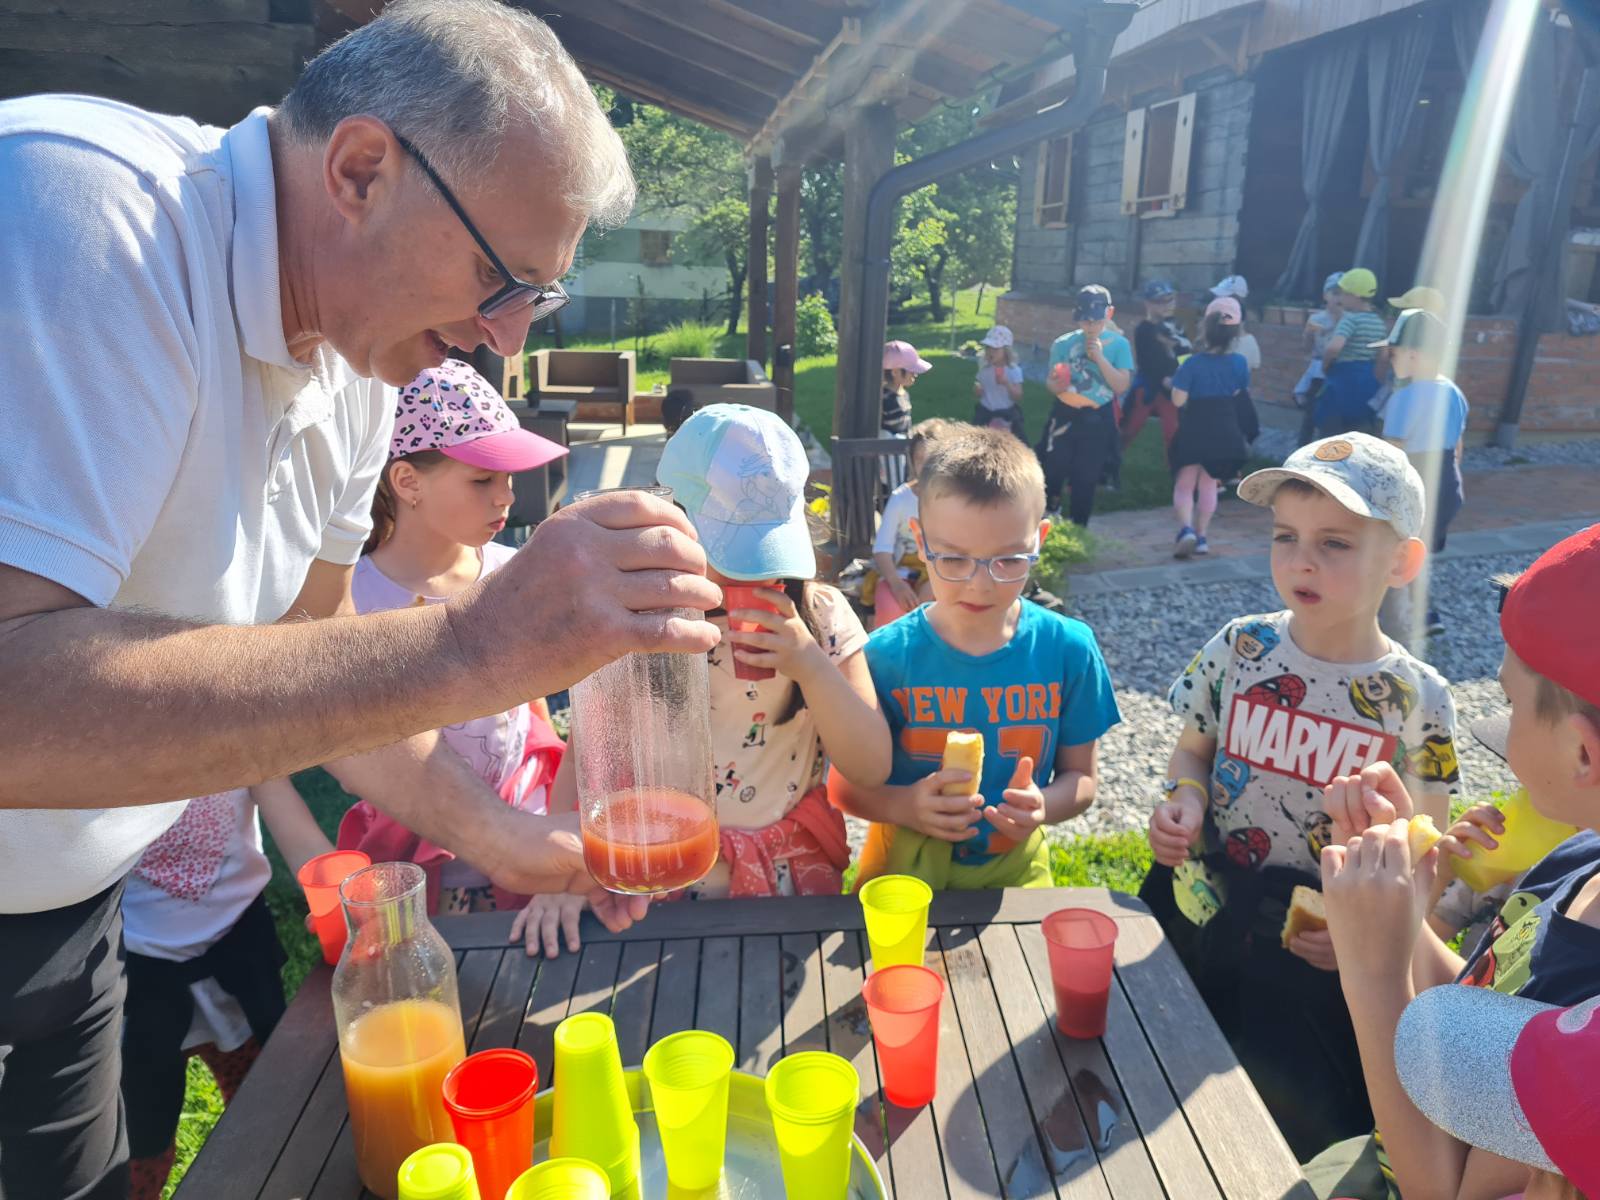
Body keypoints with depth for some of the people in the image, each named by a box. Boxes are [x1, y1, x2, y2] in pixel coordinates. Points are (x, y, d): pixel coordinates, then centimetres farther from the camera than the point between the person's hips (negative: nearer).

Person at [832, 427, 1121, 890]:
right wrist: (904, 805, -24)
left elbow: (1080, 776, 3)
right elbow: (846, 784, -4)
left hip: (1013, 865, 3)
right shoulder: (887, 655, -12)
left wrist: (1041, 806, -18)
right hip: (906, 863, -3)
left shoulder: (1068, 649, -7)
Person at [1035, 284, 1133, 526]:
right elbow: (1050, 379, 2)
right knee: (1052, 472, -1)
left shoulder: (1118, 344, -4)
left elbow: (1121, 386, -10)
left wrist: (1099, 357, -19)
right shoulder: (1063, 343, -3)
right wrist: (1055, 385, -22)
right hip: (1065, 415, 0)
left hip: (1098, 420, 0)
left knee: (1086, 479, 7)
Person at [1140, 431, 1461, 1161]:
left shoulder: (1416, 699, -11)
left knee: (1294, 1107, 4)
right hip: (1203, 907, 2)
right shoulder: (1237, 649, -7)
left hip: (1322, 945, -2)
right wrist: (1183, 800, -13)